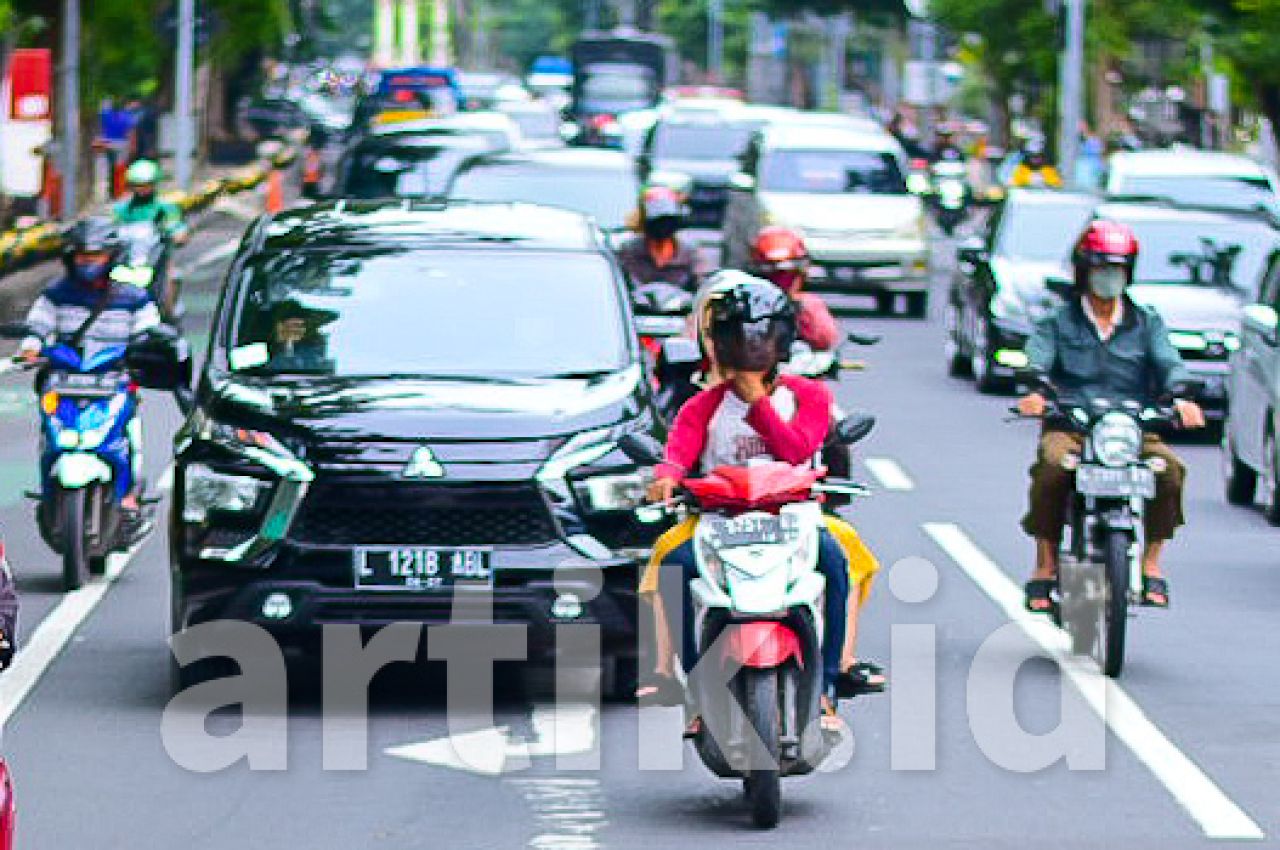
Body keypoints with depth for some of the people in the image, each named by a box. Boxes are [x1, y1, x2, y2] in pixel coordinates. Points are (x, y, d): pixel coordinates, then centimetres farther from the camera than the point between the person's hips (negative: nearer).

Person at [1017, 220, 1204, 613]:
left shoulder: (1146, 323, 16)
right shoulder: (1058, 323, 12)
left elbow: (1168, 363, 0)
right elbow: (1038, 360, -5)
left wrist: (1180, 398, -23)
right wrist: (1033, 392, -30)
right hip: (1069, 426, -1)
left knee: (1170, 469, -28)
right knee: (1051, 467, -34)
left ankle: (1151, 565, -13)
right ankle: (1045, 565, -21)